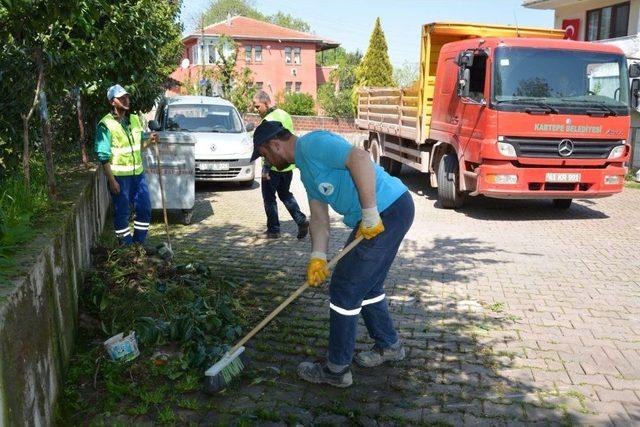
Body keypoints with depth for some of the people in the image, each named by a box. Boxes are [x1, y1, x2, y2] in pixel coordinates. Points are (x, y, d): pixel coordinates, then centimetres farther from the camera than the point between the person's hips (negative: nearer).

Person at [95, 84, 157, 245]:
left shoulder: (135, 119, 10)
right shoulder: (106, 125, -10)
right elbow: (103, 156, -12)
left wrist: (150, 141, 0)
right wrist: (111, 180, -16)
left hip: (138, 173, 6)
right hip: (119, 176, -6)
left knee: (145, 209, 9)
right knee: (122, 212, 2)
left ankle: (139, 243, 23)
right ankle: (127, 246, 15)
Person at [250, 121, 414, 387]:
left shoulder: (313, 144, -13)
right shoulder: (306, 170, 19)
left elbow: (360, 158, -28)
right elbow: (319, 218, 14)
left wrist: (369, 215, -26)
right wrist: (318, 257, 0)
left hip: (388, 212, -10)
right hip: (380, 216, 10)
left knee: (345, 289, -2)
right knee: (366, 285, 22)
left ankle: (337, 369, 12)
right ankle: (389, 345, 41)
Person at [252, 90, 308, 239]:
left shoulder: (269, 120, -17)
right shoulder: (285, 115, 11)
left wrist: (265, 168, -22)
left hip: (273, 166, -8)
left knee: (269, 198, 6)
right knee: (285, 194, 21)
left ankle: (273, 230, 11)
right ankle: (301, 220, 7)